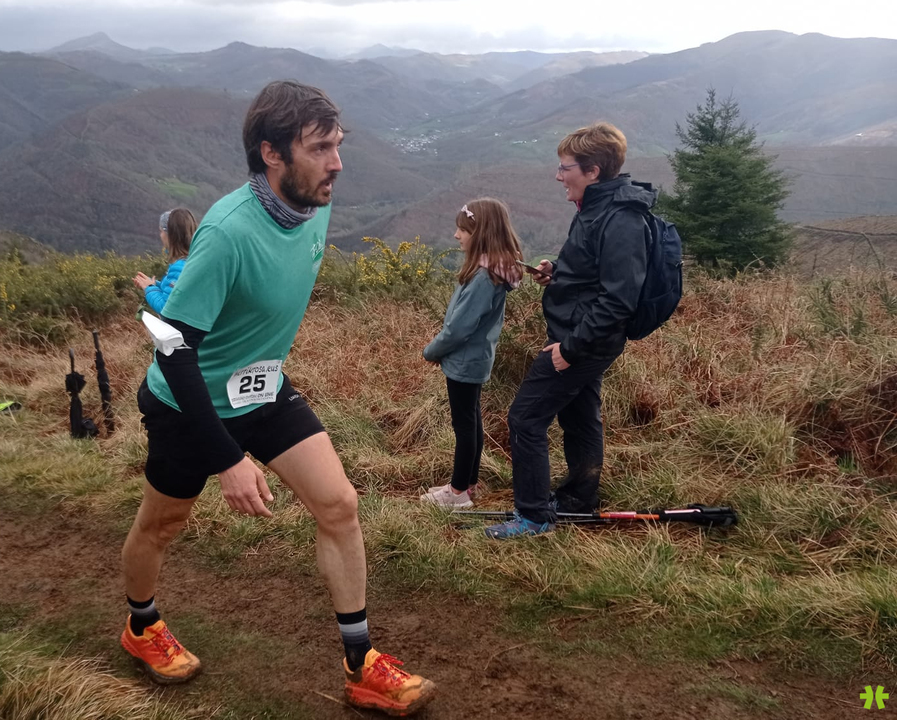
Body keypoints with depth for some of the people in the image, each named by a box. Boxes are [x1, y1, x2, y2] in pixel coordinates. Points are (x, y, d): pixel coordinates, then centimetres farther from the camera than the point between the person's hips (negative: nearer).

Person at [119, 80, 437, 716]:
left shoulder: (316, 207, -10)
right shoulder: (229, 230, -33)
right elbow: (175, 348, -31)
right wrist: (229, 460, -31)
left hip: (266, 390, 6)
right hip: (189, 402, -5)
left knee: (340, 505, -4)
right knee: (161, 523, 17)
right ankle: (141, 627, 49)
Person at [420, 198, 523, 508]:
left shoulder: (483, 277, -25)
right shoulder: (494, 271, 5)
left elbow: (459, 326, -24)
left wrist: (431, 352, -9)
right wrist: (440, 349, 11)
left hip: (464, 362, -10)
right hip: (474, 359, 10)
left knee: (464, 425, 2)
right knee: (471, 421, 17)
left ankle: (459, 491, 15)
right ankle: (467, 483, 30)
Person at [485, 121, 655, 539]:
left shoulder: (620, 222, -23)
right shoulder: (597, 210, 9)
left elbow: (619, 299, -28)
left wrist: (571, 345, -24)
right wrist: (556, 273, 5)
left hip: (583, 342, -10)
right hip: (581, 340, 10)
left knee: (525, 417, -5)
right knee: (579, 418, 20)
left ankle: (534, 514, 5)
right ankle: (578, 500, 36)